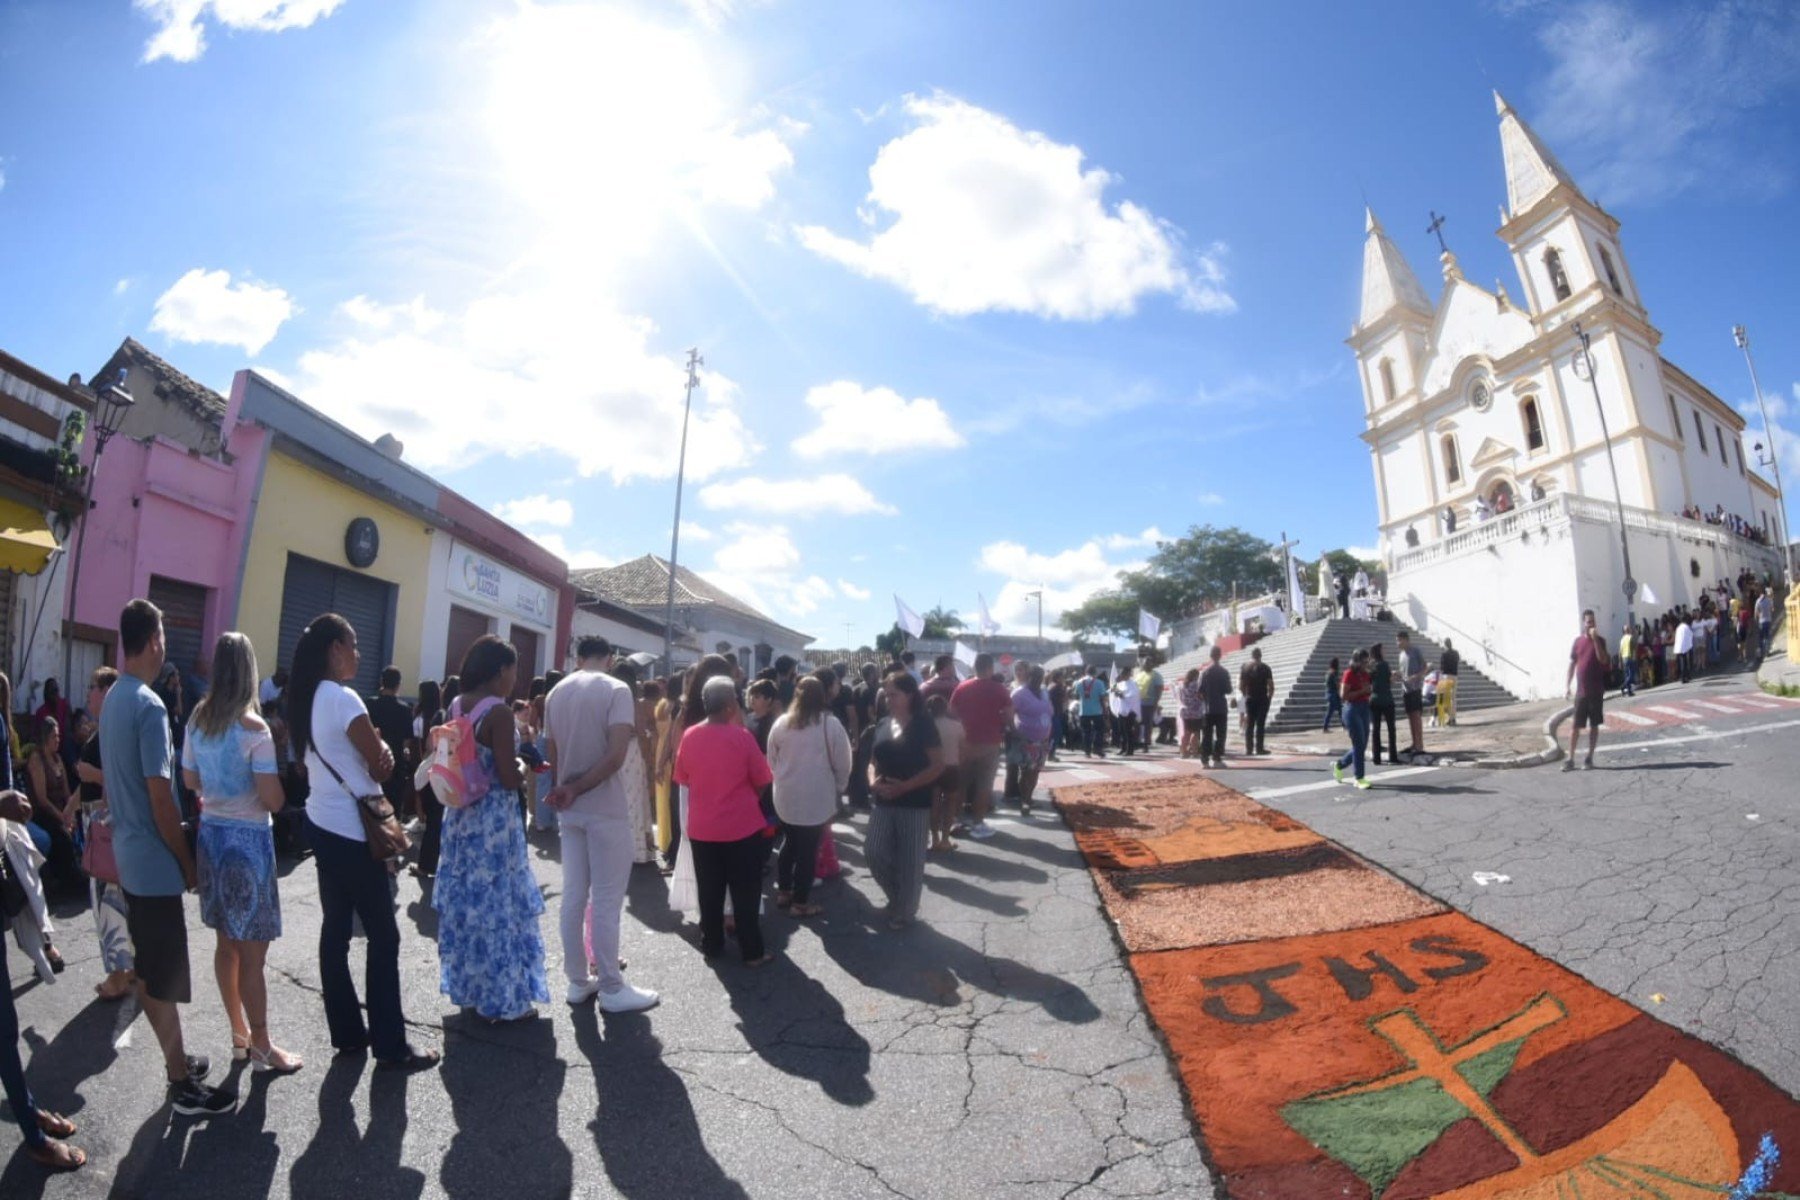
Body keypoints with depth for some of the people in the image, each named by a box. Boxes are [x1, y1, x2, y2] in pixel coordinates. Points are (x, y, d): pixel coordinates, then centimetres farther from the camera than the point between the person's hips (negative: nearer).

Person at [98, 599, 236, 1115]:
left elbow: (123, 782, 14)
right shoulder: (149, 705, -21)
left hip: (129, 856, 9)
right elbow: (160, 797, -21)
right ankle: (183, 1086, 10)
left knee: (148, 970, 17)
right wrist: (188, 861, -10)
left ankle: (177, 1061, 30)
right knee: (166, 975, 0)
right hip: (155, 862, -9)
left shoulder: (113, 700, 7)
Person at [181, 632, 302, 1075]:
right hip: (248, 839, -7)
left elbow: (191, 780, 14)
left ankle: (239, 1035, 32)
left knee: (226, 943, 18)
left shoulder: (197, 719, 1)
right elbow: (273, 800, -19)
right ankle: (262, 1048, 16)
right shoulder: (253, 727, -19)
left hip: (210, 832, 7)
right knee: (252, 952, 4)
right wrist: (280, 789, 0)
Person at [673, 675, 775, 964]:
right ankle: (752, 951, 14)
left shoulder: (689, 736, -4)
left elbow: (683, 779, 8)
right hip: (742, 827, -4)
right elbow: (762, 781, -7)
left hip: (701, 828, 4)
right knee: (746, 892, 7)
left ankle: (710, 945, 27)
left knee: (709, 892, 16)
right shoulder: (741, 736, -15)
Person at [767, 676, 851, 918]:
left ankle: (783, 892, 29)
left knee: (789, 842, 20)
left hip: (785, 796, 5)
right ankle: (800, 902, 12)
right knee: (808, 849, 4)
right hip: (816, 798, -4)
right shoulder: (831, 723, -11)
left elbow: (771, 759, 11)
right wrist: (839, 788, 10)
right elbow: (842, 763, -6)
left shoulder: (781, 722, 1)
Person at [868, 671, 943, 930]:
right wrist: (873, 781, -8)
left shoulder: (923, 725, -9)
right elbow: (874, 761, 14)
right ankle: (897, 895, 27)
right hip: (884, 803, 5)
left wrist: (904, 786, -19)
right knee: (873, 852, 3)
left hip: (914, 803, -5)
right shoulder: (884, 725, 7)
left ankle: (905, 912, 22)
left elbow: (938, 766, -12)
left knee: (909, 861, 4)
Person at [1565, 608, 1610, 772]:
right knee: (1576, 725, 0)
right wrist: (1568, 684, 4)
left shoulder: (1600, 640, -1)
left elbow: (1603, 660, -17)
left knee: (1594, 725, 5)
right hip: (1581, 690, 1)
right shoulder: (1578, 641, 5)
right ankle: (1570, 759, 3)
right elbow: (1572, 663, 9)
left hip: (1596, 691, -1)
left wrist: (1595, 639, -22)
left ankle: (1590, 758, 13)